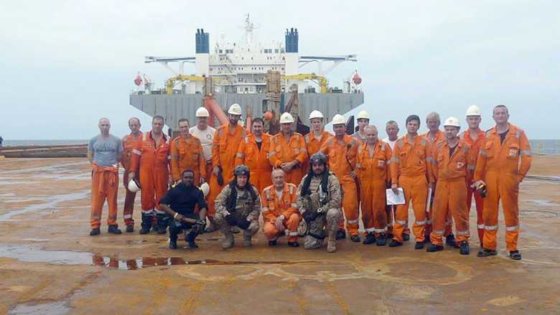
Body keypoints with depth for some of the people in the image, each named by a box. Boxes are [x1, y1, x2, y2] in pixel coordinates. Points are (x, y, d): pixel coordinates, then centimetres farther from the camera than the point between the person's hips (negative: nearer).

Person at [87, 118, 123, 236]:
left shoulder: (116, 140, 7)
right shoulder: (94, 140, 7)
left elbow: (120, 155, 12)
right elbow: (89, 155, 12)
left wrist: (114, 163, -1)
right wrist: (96, 164, 1)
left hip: (112, 172, 1)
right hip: (98, 172, -1)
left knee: (112, 199, 4)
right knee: (97, 199, -3)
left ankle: (112, 224, 12)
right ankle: (95, 225, 1)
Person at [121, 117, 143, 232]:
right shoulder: (125, 139, 7)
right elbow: (122, 155, 8)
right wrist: (126, 167, 1)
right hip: (130, 172, 2)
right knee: (129, 196, 5)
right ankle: (129, 222, 11)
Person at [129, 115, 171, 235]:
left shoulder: (167, 140, 4)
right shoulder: (143, 138, 4)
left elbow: (171, 159, 3)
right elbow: (136, 155, 4)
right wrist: (132, 171, 0)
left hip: (161, 173, 0)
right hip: (145, 172, 0)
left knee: (161, 197, 4)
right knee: (146, 197, 3)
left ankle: (161, 224, 13)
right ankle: (146, 224, 13)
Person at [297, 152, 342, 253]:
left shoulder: (331, 179, -12)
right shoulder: (306, 179, 2)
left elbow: (336, 200, -20)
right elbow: (299, 197, 2)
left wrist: (319, 211, -21)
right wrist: (304, 212, -12)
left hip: (328, 212, -3)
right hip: (313, 217, 3)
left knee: (333, 213, -40)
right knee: (308, 245, -7)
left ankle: (331, 240, -15)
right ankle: (322, 234, 26)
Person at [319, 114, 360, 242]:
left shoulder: (353, 141, -2)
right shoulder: (329, 142, 6)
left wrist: (356, 170, 0)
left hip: (348, 178, -3)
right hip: (333, 179, 3)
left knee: (350, 205, -8)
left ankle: (353, 231, 4)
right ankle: (339, 229, 19)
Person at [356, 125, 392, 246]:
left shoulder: (384, 146, 3)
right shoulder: (360, 148, 13)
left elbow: (390, 164, 0)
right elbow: (358, 166, 16)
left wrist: (388, 180, -4)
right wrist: (359, 180, 9)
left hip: (379, 181, -3)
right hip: (365, 182, 3)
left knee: (379, 208, -6)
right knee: (366, 208, 5)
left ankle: (381, 233, 6)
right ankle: (370, 233, 15)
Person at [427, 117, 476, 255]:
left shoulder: (465, 147, -1)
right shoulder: (439, 147, 7)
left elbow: (470, 166, 4)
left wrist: (465, 181, 8)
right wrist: (436, 180, 11)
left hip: (458, 184, -3)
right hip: (441, 184, 3)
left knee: (459, 213, 0)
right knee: (438, 213, 4)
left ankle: (463, 241, 12)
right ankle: (436, 241, 12)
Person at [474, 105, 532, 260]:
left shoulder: (518, 133, 2)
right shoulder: (488, 135, 10)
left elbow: (526, 157, 0)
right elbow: (482, 159, 9)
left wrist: (520, 176, -5)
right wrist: (478, 178, 5)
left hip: (509, 178, -2)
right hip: (490, 178, 3)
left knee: (511, 212, 2)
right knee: (489, 212, 6)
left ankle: (513, 248, 11)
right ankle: (489, 246, 15)